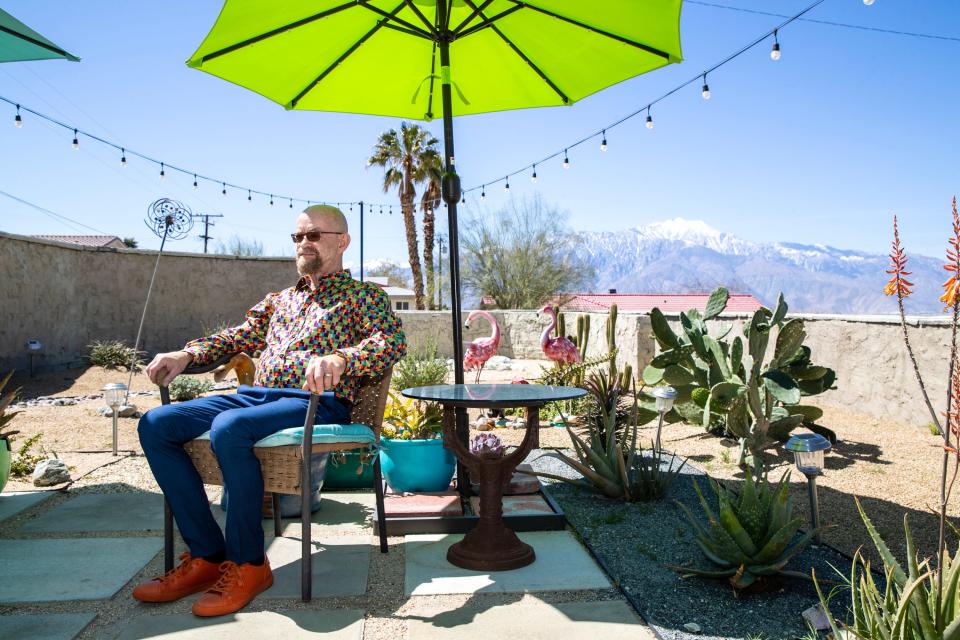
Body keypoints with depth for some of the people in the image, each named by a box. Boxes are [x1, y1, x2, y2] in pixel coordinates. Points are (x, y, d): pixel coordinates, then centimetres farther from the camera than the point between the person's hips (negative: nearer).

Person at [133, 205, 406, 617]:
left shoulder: (362, 296, 8)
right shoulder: (280, 299, 29)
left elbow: (392, 341, -12)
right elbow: (240, 336, 23)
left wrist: (339, 359, -32)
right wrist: (187, 354, 4)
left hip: (316, 402, -7)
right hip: (255, 395, 7)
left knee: (229, 427, -35)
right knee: (155, 425, -11)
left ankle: (247, 564, -17)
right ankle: (208, 556, -8)